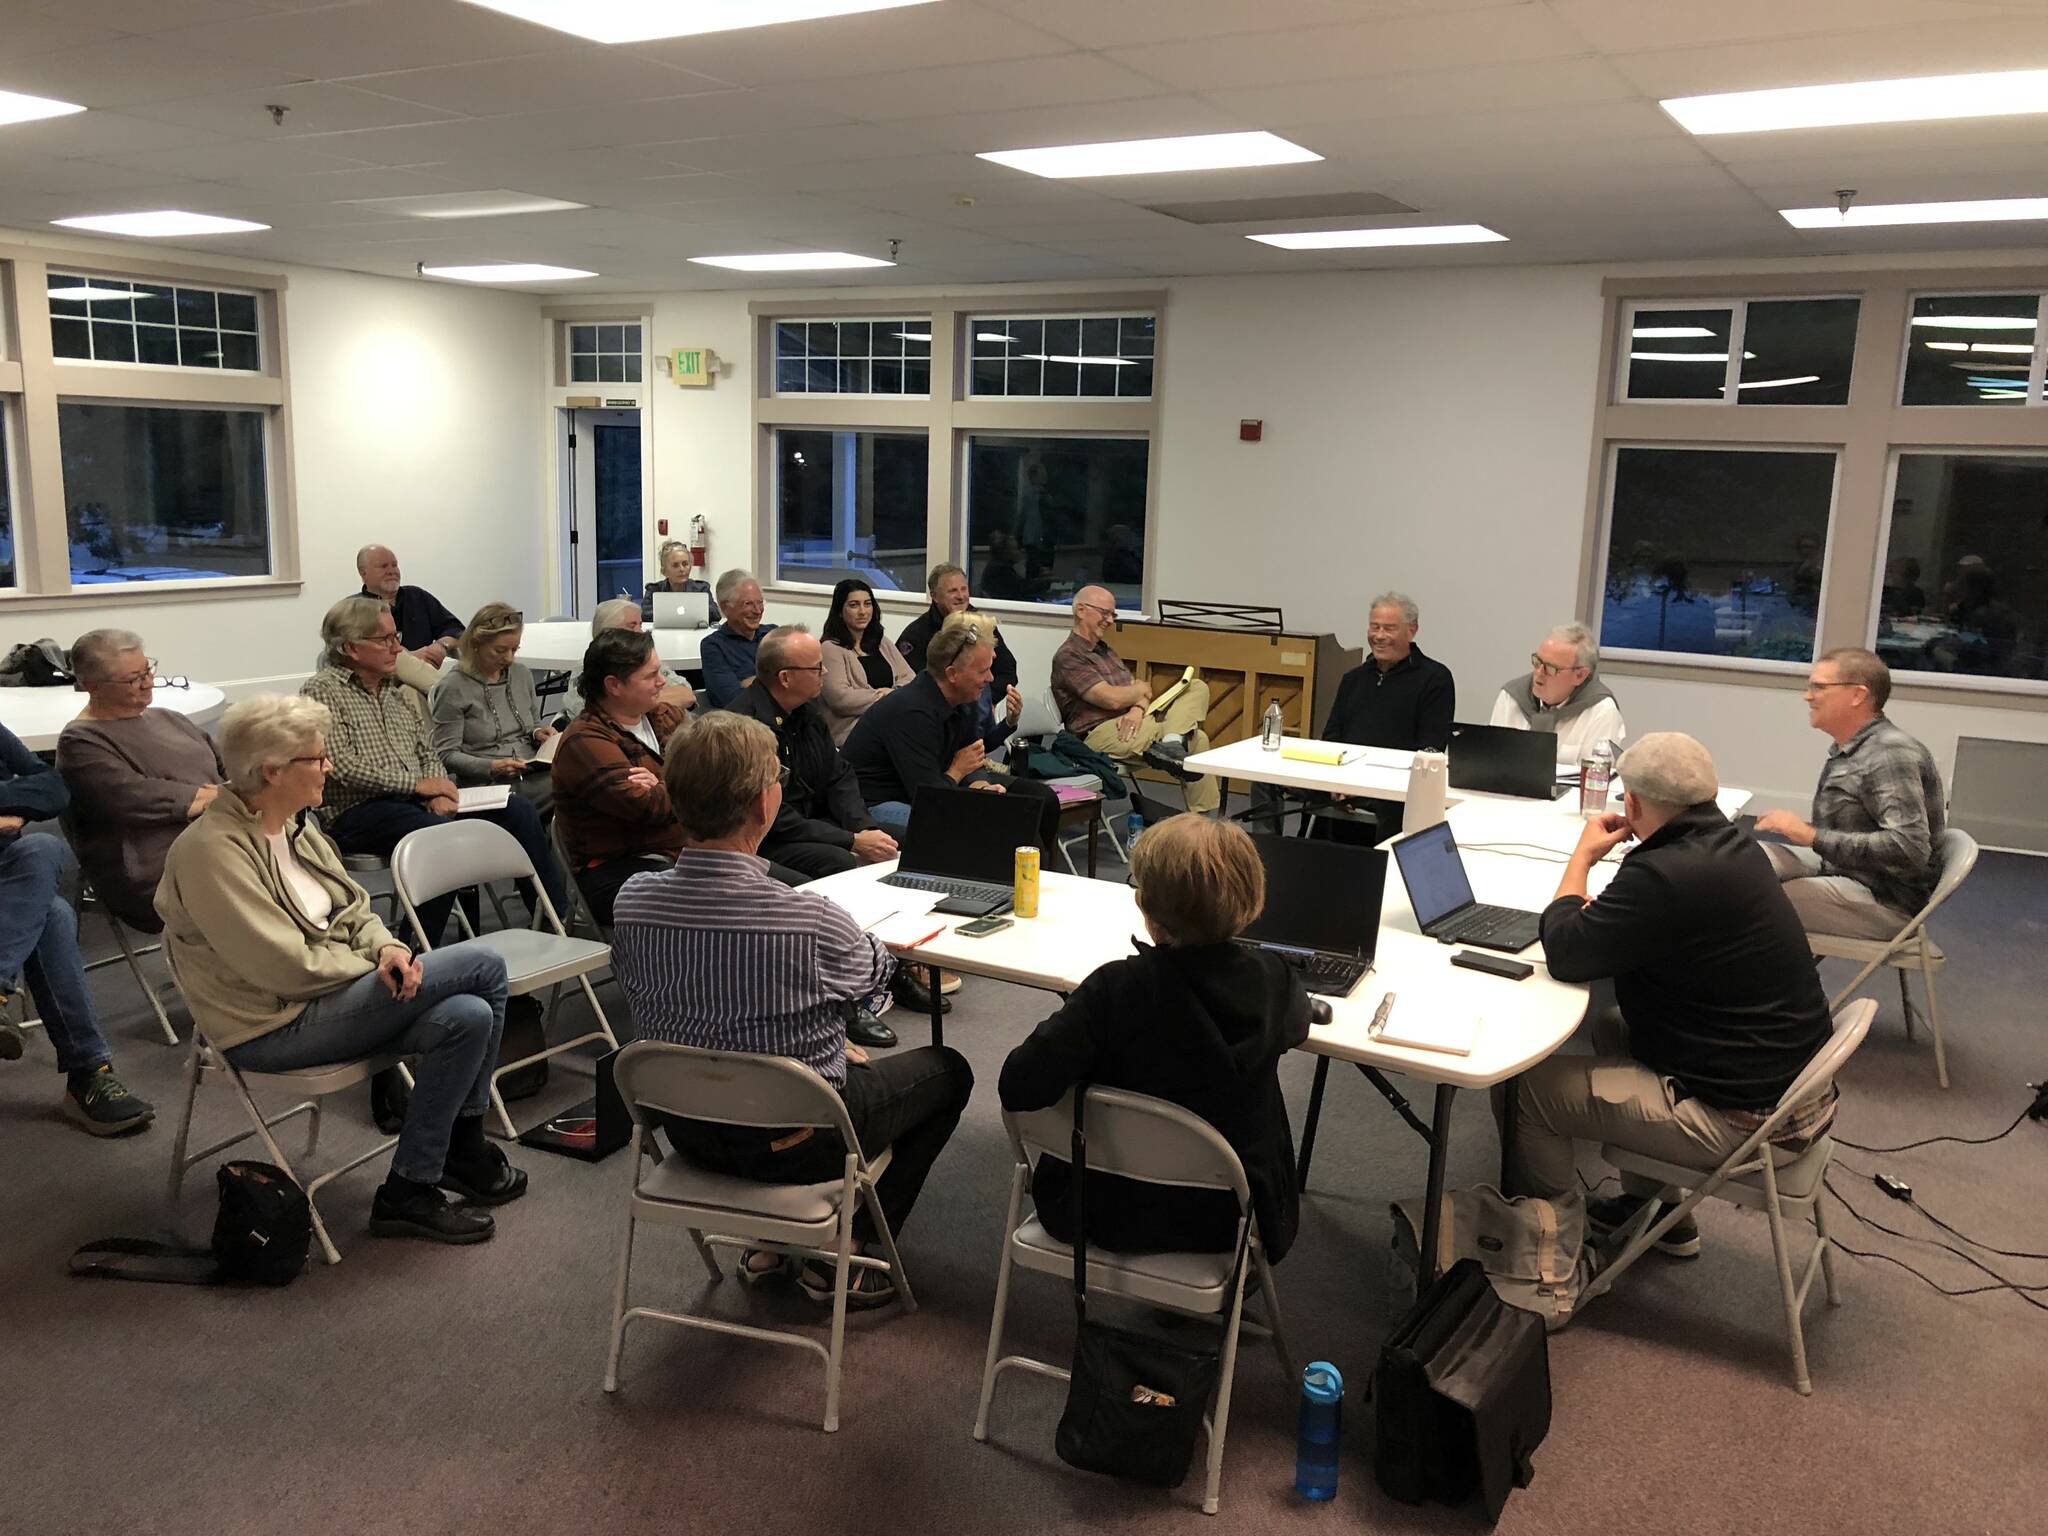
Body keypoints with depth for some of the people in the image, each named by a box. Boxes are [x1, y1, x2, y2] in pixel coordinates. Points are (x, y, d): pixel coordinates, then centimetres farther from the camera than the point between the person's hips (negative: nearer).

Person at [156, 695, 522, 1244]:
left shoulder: (295, 826, 9)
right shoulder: (213, 849, -19)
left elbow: (353, 911, 12)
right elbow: (288, 967, -22)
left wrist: (389, 948, -11)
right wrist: (379, 964, -9)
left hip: (327, 995, 9)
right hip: (274, 1027, -9)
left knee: (467, 1016, -15)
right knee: (481, 966, -17)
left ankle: (411, 1188, 0)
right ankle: (462, 1152, 0)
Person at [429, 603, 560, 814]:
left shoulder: (522, 675, 17)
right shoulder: (453, 688, -2)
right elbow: (447, 754, -3)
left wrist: (539, 732, 7)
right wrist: (492, 767, -17)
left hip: (534, 775, 7)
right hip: (487, 785, -7)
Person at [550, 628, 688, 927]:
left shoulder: (668, 716, 14)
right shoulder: (584, 742, -12)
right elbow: (651, 807, -20)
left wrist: (662, 788, -14)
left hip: (684, 854, 8)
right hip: (613, 871, -8)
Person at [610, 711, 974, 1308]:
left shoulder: (633, 901, -13)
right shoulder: (810, 921, -29)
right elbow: (876, 973, -6)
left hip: (688, 1130, 6)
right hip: (796, 1141, -6)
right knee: (948, 1069, 18)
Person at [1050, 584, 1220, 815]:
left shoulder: (1105, 650, 25)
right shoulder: (1068, 657, -6)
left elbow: (1140, 691, 14)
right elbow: (1112, 699, -18)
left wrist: (1138, 709, -10)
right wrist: (1140, 690, 4)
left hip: (1129, 723, 10)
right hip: (1099, 733, -10)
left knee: (1197, 687, -4)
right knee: (1195, 739, -22)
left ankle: (1171, 744, -25)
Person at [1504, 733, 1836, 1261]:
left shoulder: (1666, 876, -28)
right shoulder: (1727, 843, 3)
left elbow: (1564, 954, -19)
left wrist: (1582, 857, -7)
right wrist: (1603, 913, 1)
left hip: (1740, 1114, -10)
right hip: (1789, 1074, 10)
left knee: (1524, 1088, -6)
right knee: (1611, 1025, 29)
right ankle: (1659, 1214, 36)